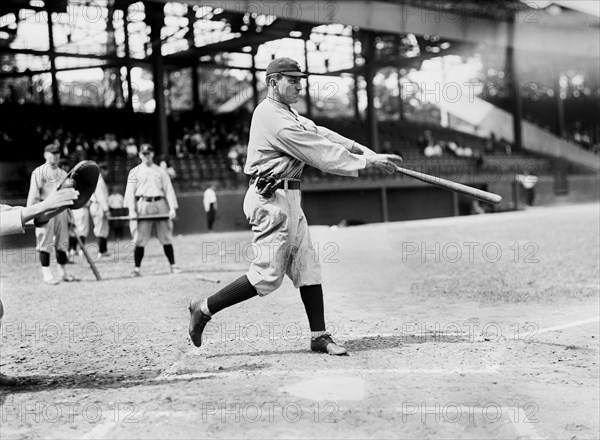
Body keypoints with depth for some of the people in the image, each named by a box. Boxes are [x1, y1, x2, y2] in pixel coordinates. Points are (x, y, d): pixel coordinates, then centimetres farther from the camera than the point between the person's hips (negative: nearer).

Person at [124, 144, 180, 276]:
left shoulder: (161, 171, 15)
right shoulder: (134, 172, 10)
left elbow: (169, 190, 8)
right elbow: (130, 192, 3)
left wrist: (172, 208, -5)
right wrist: (131, 210, -9)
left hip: (160, 205, 2)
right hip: (143, 205, -1)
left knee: (166, 238, 1)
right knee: (140, 240, -5)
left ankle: (173, 266, 6)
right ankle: (137, 268, -2)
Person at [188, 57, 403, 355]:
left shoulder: (288, 114, 16)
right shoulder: (275, 120, -16)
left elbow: (321, 135, 9)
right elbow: (320, 153, -18)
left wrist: (367, 152, -2)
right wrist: (367, 162, -14)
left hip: (288, 199, 10)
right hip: (271, 200, -10)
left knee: (308, 267, 8)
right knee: (268, 275, -7)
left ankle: (319, 336, 11)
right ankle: (205, 308, 5)